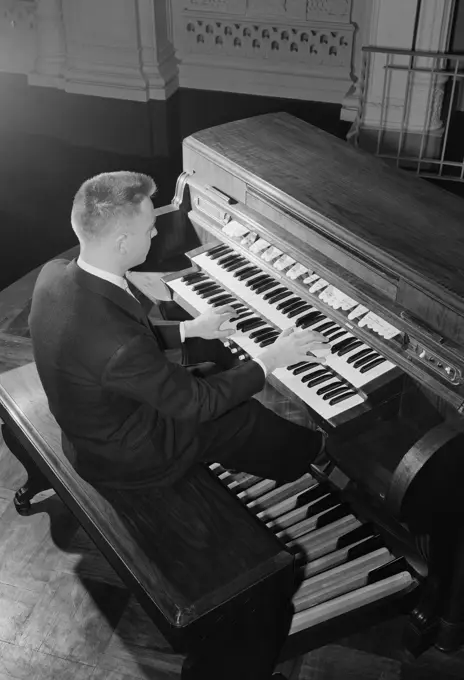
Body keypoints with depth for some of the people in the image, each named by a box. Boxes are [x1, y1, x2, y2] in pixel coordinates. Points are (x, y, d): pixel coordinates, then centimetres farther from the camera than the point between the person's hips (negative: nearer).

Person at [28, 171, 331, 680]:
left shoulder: (56, 275, -15)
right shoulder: (114, 341, -42)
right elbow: (193, 403, -27)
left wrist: (190, 329, 3)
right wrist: (269, 360, -18)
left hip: (90, 424, 9)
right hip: (129, 457, -8)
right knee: (303, 443, 4)